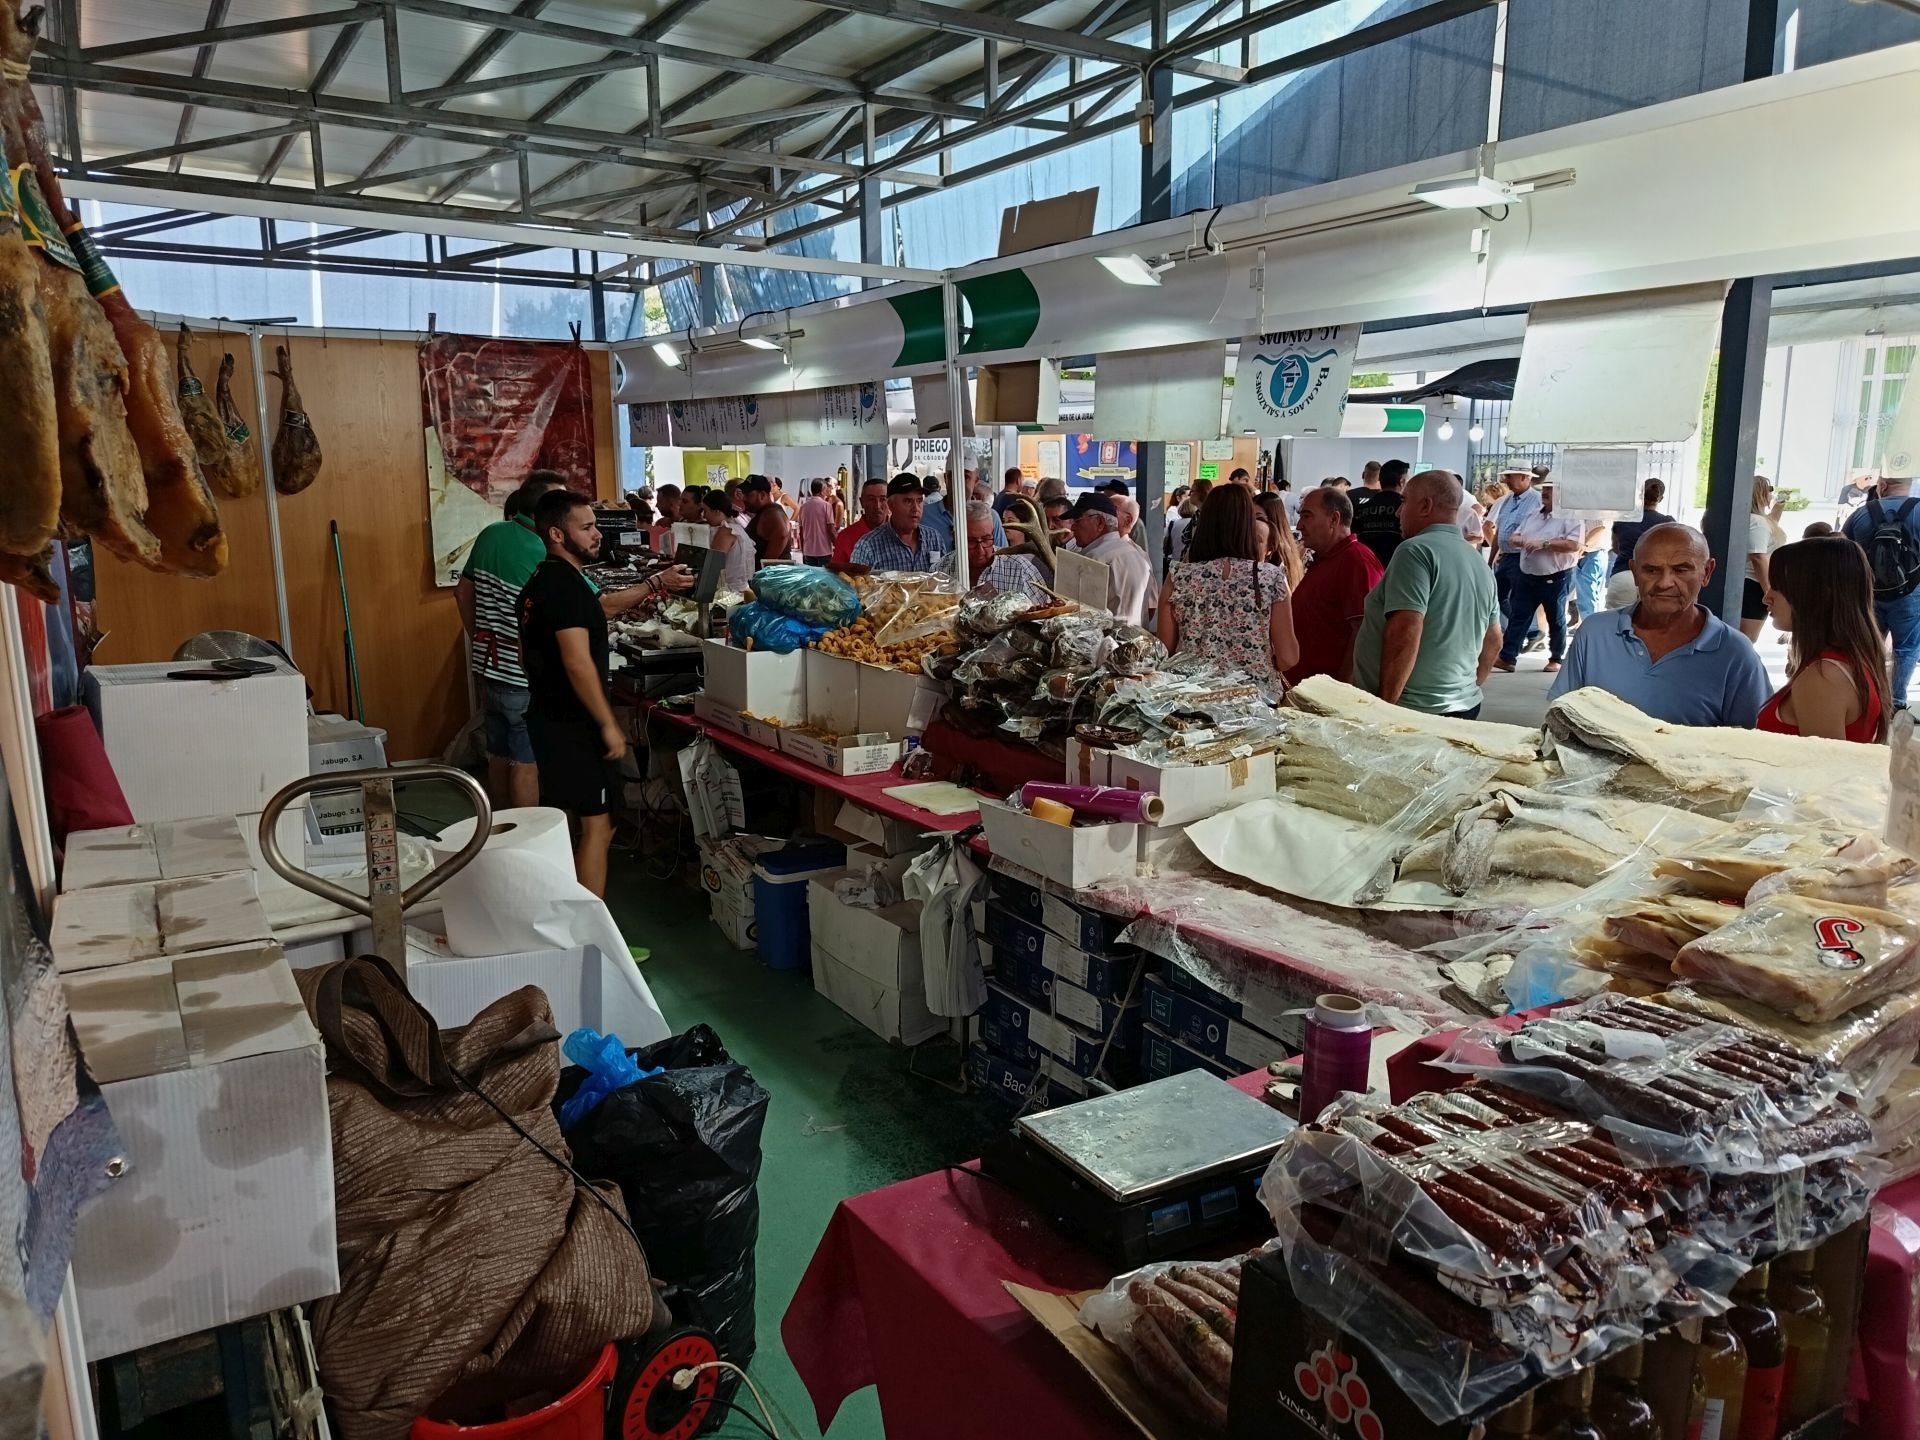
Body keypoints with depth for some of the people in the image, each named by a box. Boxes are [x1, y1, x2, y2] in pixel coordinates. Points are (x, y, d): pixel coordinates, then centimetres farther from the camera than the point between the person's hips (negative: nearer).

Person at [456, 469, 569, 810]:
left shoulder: (490, 535, 3)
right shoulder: (545, 557, -19)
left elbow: (463, 592, 13)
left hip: (489, 667, 7)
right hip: (523, 677, -7)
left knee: (499, 756, 17)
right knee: (526, 763, 2)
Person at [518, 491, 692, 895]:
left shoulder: (546, 578, 12)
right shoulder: (565, 583, -19)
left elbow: (603, 605, 26)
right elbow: (578, 663, -26)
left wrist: (658, 584, 23)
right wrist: (608, 725, -21)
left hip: (549, 717, 10)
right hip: (572, 725, -10)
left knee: (556, 819, 18)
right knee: (597, 826, -3)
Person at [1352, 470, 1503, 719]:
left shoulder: (1416, 551, -12)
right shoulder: (1480, 564, 15)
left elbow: (1405, 633, -21)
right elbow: (1493, 640, 21)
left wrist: (1383, 707, -19)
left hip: (1412, 708, -8)